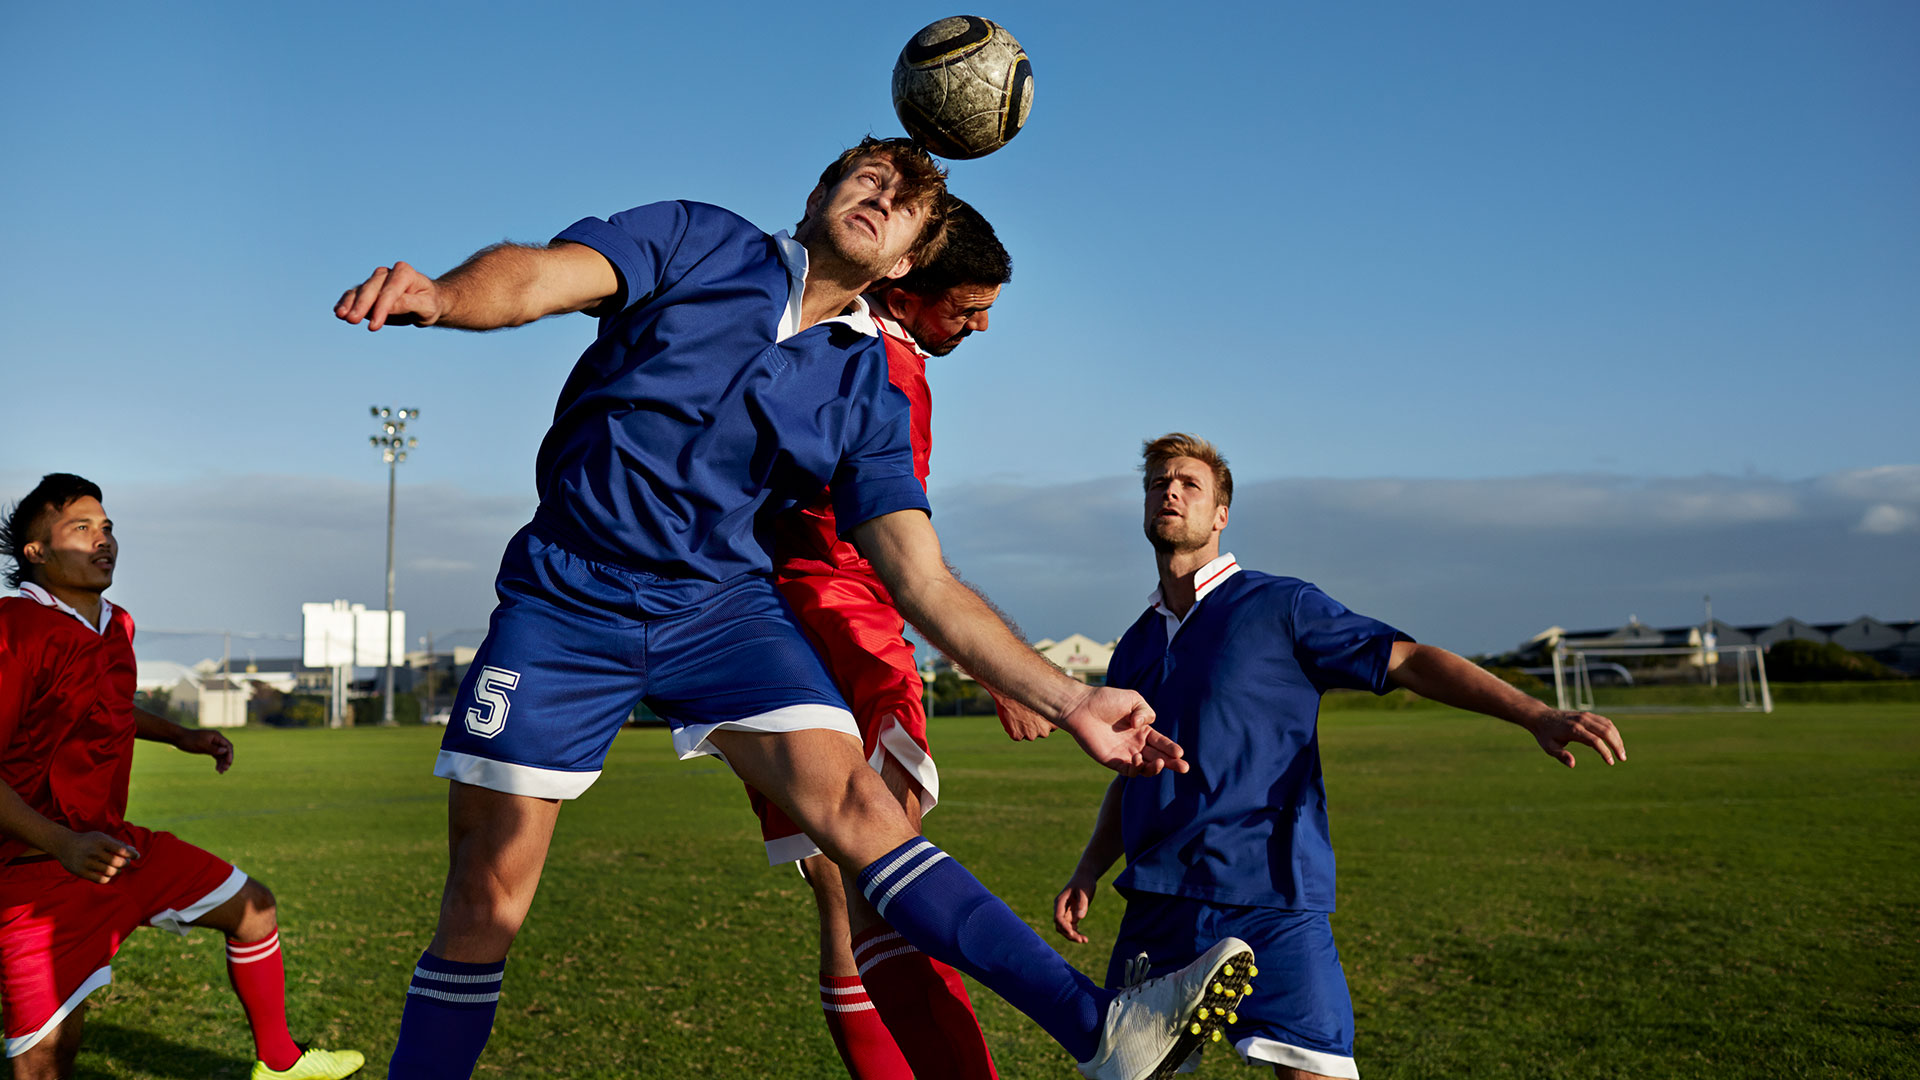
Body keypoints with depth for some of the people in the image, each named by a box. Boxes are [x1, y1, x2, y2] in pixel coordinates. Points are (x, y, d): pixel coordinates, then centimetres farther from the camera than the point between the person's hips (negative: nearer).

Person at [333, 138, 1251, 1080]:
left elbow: (926, 583, -1)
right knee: (486, 892, 0)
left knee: (853, 799, -19)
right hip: (567, 595, 0)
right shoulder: (696, 242, 2)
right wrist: (440, 293, -38)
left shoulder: (867, 392, 5)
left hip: (721, 603, 1)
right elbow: (536, 276, -14)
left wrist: (1066, 702, -10)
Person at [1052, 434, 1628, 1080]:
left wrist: (1534, 715, -15)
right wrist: (1087, 872, 12)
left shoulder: (1279, 607, 2)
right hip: (1156, 906, 5)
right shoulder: (1133, 648, 17)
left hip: (1271, 903, -5)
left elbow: (1408, 660, -5)